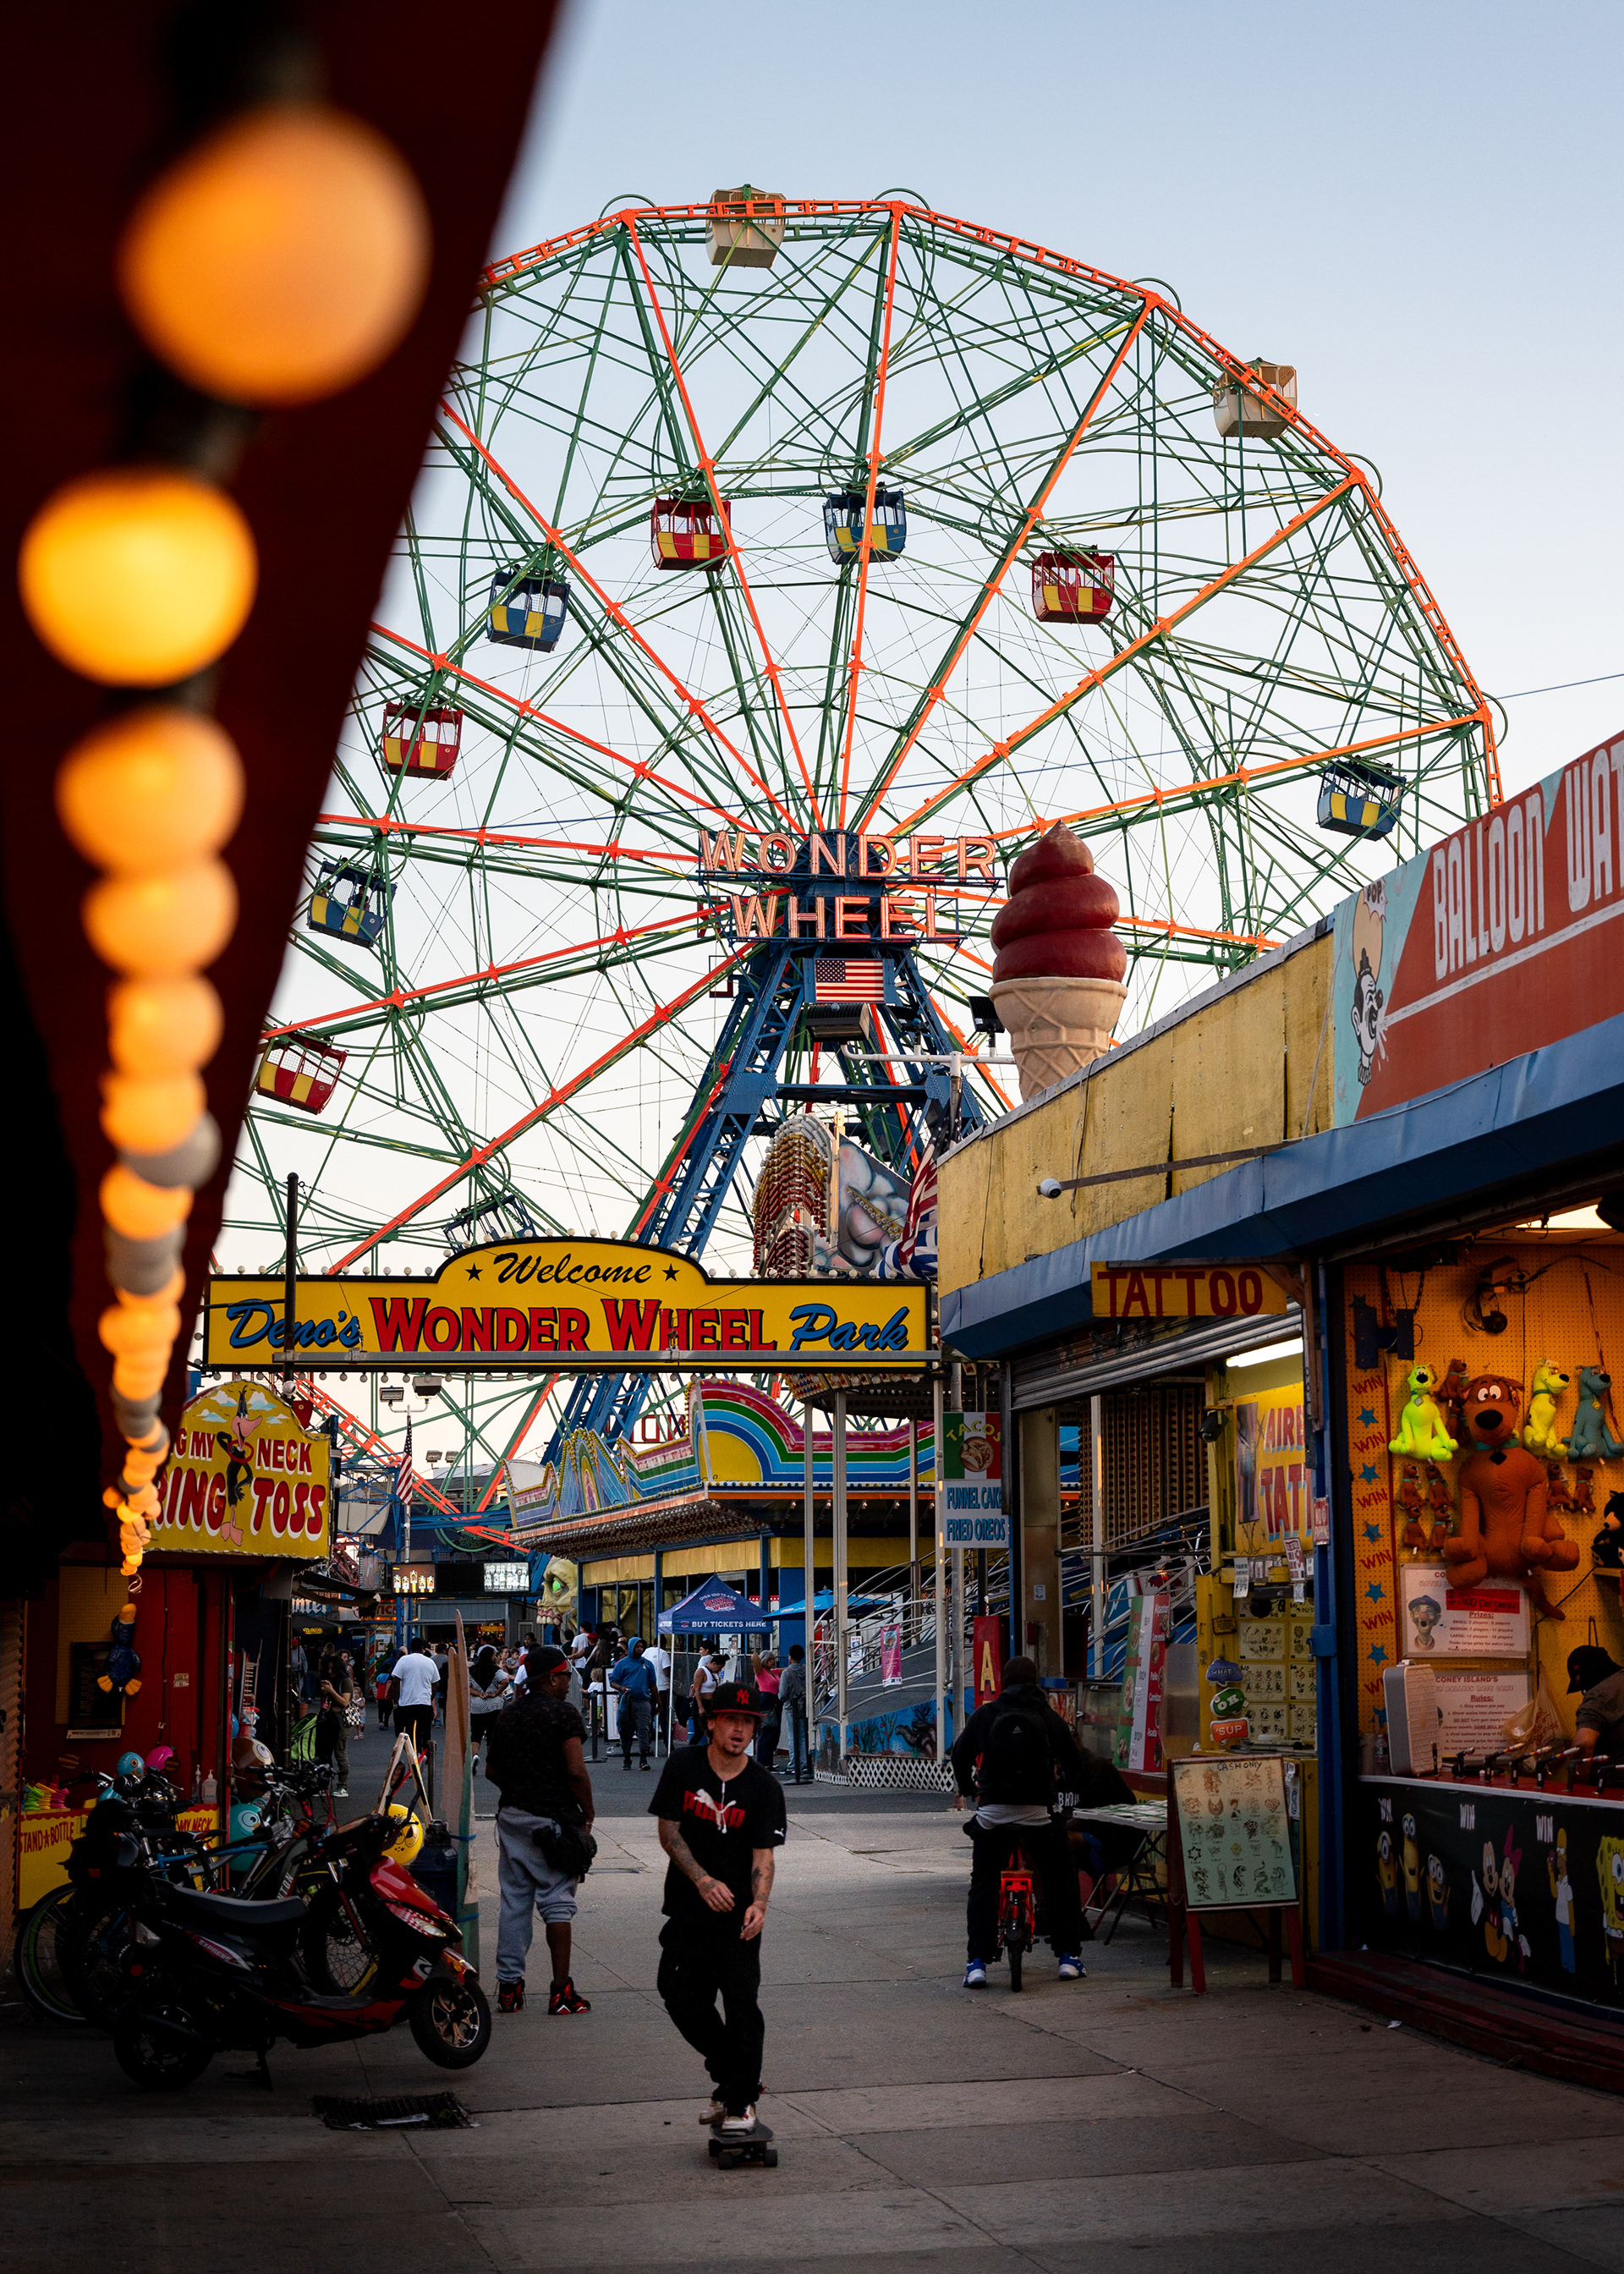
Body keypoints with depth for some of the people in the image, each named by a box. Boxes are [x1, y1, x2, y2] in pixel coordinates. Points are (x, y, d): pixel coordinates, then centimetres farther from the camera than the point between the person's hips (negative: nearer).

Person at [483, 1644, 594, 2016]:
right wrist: (588, 1813, -5)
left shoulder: (506, 1716, 11)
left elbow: (491, 1770, 14)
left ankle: (508, 1987, 11)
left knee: (514, 1901, 10)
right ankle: (561, 1992, -2)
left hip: (512, 1815, 6)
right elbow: (576, 1770, -16)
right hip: (554, 1818, -6)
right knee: (557, 1902, -2)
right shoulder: (563, 1713, -10)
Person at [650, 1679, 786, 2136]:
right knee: (681, 1996, 6)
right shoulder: (683, 1766, -2)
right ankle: (726, 2077, 28)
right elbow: (668, 1832, -3)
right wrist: (703, 1880, -16)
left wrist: (759, 1903, -29)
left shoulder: (764, 1787, -6)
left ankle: (741, 2101, 5)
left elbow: (763, 1854, -10)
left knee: (742, 2003, -7)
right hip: (688, 1907, 2)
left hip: (738, 1913, -2)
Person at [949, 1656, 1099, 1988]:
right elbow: (1074, 1766, 11)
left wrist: (964, 1790, 31)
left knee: (983, 1885, 12)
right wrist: (1085, 1789, 34)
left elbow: (960, 1756, 11)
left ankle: (976, 1963, 3)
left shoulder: (984, 1715, 4)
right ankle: (1068, 1956, 16)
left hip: (992, 1811, 0)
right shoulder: (1051, 1719, 5)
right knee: (1060, 1880, 18)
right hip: (1039, 1812, 0)